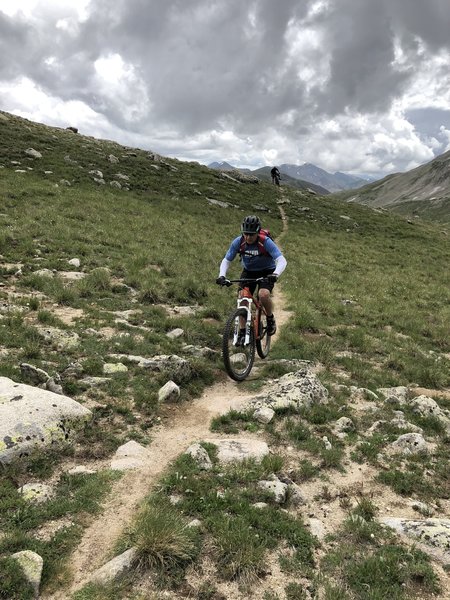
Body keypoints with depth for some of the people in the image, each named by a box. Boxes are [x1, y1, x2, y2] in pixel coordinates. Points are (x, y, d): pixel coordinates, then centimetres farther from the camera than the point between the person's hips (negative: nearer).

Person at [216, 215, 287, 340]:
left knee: (263, 294, -30)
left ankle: (270, 319, 0)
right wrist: (222, 275, -30)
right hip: (248, 271, 3)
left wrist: (275, 274, -55)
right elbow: (226, 260, -11)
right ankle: (242, 331, -1)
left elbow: (282, 260, -35)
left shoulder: (266, 242, -28)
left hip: (266, 272, -3)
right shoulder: (238, 242, -19)